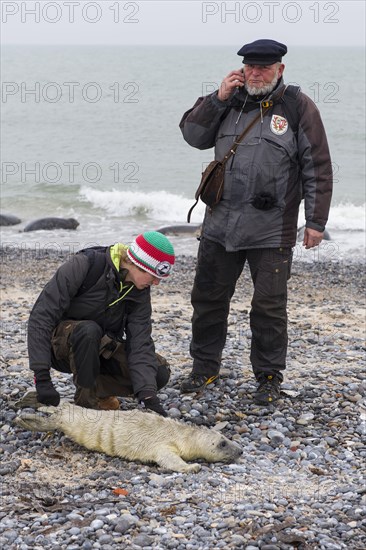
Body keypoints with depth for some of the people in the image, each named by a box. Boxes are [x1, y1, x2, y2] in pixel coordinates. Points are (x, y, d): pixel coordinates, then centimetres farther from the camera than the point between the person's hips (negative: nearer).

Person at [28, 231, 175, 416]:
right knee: (89, 330, -38)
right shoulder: (83, 265, -26)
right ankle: (86, 400, -20)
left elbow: (140, 343, -17)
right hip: (61, 344, -4)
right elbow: (41, 316, -28)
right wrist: (42, 378, -34)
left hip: (100, 348, 5)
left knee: (160, 373, -16)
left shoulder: (140, 292, -10)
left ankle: (97, 390, 0)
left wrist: (149, 397, -32)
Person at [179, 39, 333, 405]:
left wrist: (316, 221, -6)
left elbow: (318, 169, -3)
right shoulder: (230, 102, 9)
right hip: (220, 225, 4)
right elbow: (192, 135, 6)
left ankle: (268, 378, 15)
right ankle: (204, 368, 27)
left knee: (269, 307, 2)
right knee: (208, 299, 11)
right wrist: (217, 98, -6)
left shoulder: (298, 107, -4)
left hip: (271, 233, -4)